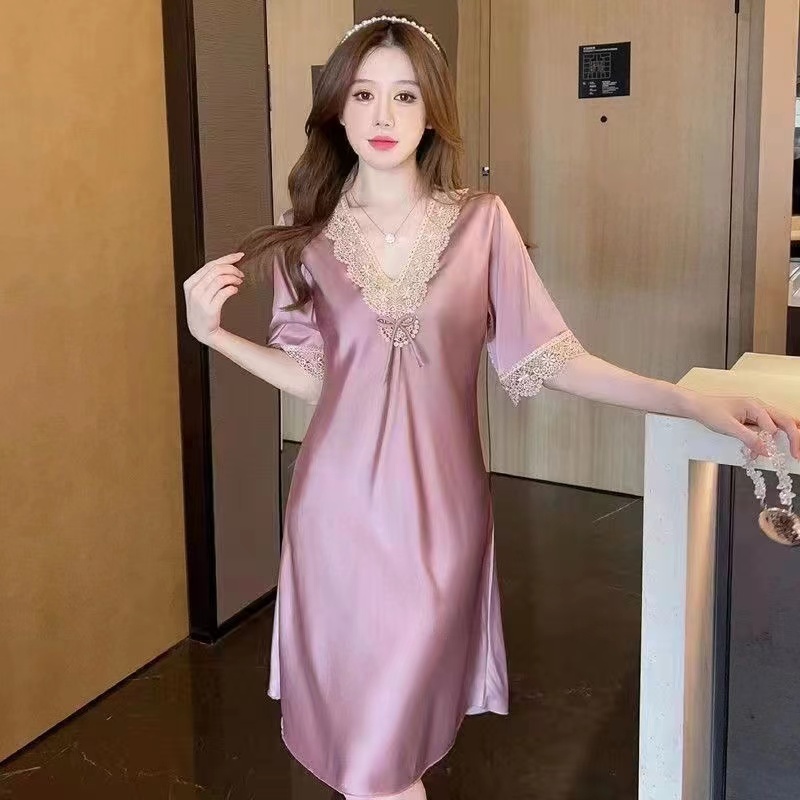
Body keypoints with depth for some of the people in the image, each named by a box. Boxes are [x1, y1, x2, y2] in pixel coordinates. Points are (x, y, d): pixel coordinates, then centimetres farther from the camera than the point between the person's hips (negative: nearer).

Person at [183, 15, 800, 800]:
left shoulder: (481, 222, -4)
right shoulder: (310, 236, 2)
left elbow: (548, 358, -5)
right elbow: (311, 377, 7)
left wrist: (694, 402, -14)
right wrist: (213, 332, -5)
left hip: (435, 506, -2)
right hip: (340, 503, 2)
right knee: (352, 722, 10)